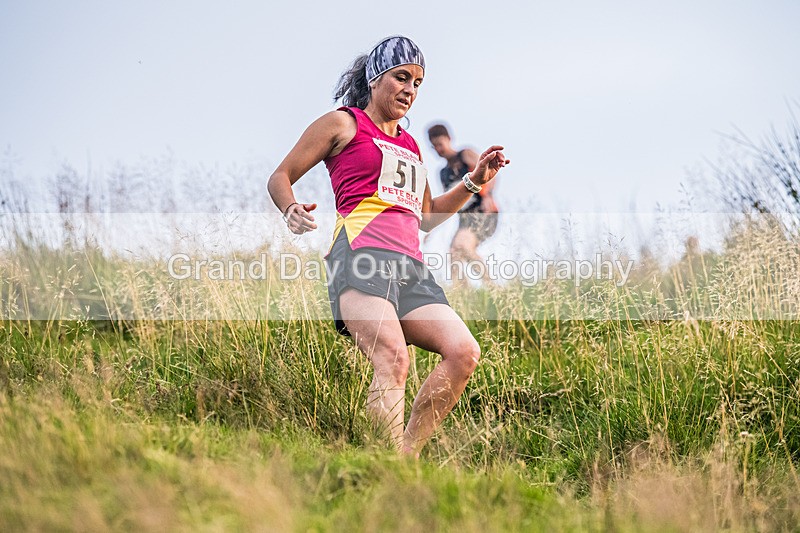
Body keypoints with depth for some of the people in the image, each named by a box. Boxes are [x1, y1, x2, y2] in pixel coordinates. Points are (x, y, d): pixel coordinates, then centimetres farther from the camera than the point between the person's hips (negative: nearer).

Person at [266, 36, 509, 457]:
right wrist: (291, 210, -10)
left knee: (464, 352, -15)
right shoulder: (342, 124, 14)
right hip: (361, 253, -7)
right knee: (393, 359, -29)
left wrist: (474, 182, 28)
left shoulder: (410, 146, 31)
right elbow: (280, 177, 12)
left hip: (410, 269, 7)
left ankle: (408, 454, -13)